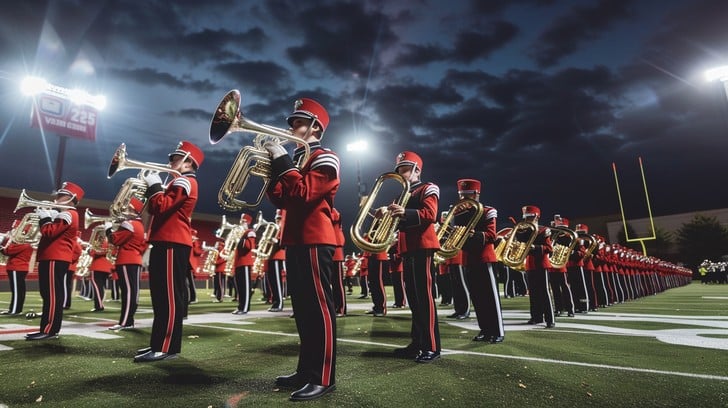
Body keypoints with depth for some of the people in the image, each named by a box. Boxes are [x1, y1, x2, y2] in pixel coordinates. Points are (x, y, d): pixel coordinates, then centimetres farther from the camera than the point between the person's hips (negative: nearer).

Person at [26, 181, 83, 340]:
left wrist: (44, 217, -4)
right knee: (49, 295, 12)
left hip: (55, 259, -11)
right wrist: (47, 216, 14)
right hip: (51, 258, 11)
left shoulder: (68, 214, -11)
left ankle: (49, 330, -8)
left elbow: (49, 233, -18)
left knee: (52, 295, -10)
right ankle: (49, 328, 16)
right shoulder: (65, 215, 23)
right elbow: (52, 232, 24)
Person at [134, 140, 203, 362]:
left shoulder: (185, 182, -8)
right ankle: (158, 343, 21)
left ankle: (166, 347, -6)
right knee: (161, 296, 13)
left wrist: (154, 185, -6)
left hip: (173, 244, -11)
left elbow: (162, 207, -19)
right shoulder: (178, 182, 26)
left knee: (170, 296, -10)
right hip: (165, 242, 11)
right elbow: (156, 209, 24)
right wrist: (152, 188, 12)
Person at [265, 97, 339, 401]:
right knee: (303, 309, 13)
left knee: (319, 308, -6)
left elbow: (303, 193, -21)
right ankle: (306, 370, 23)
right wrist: (270, 170, 8)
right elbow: (282, 201, 19)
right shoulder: (298, 158, 22)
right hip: (295, 241, 10)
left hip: (314, 242, -9)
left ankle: (324, 378, 3)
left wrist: (281, 160, -15)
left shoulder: (324, 158, -5)